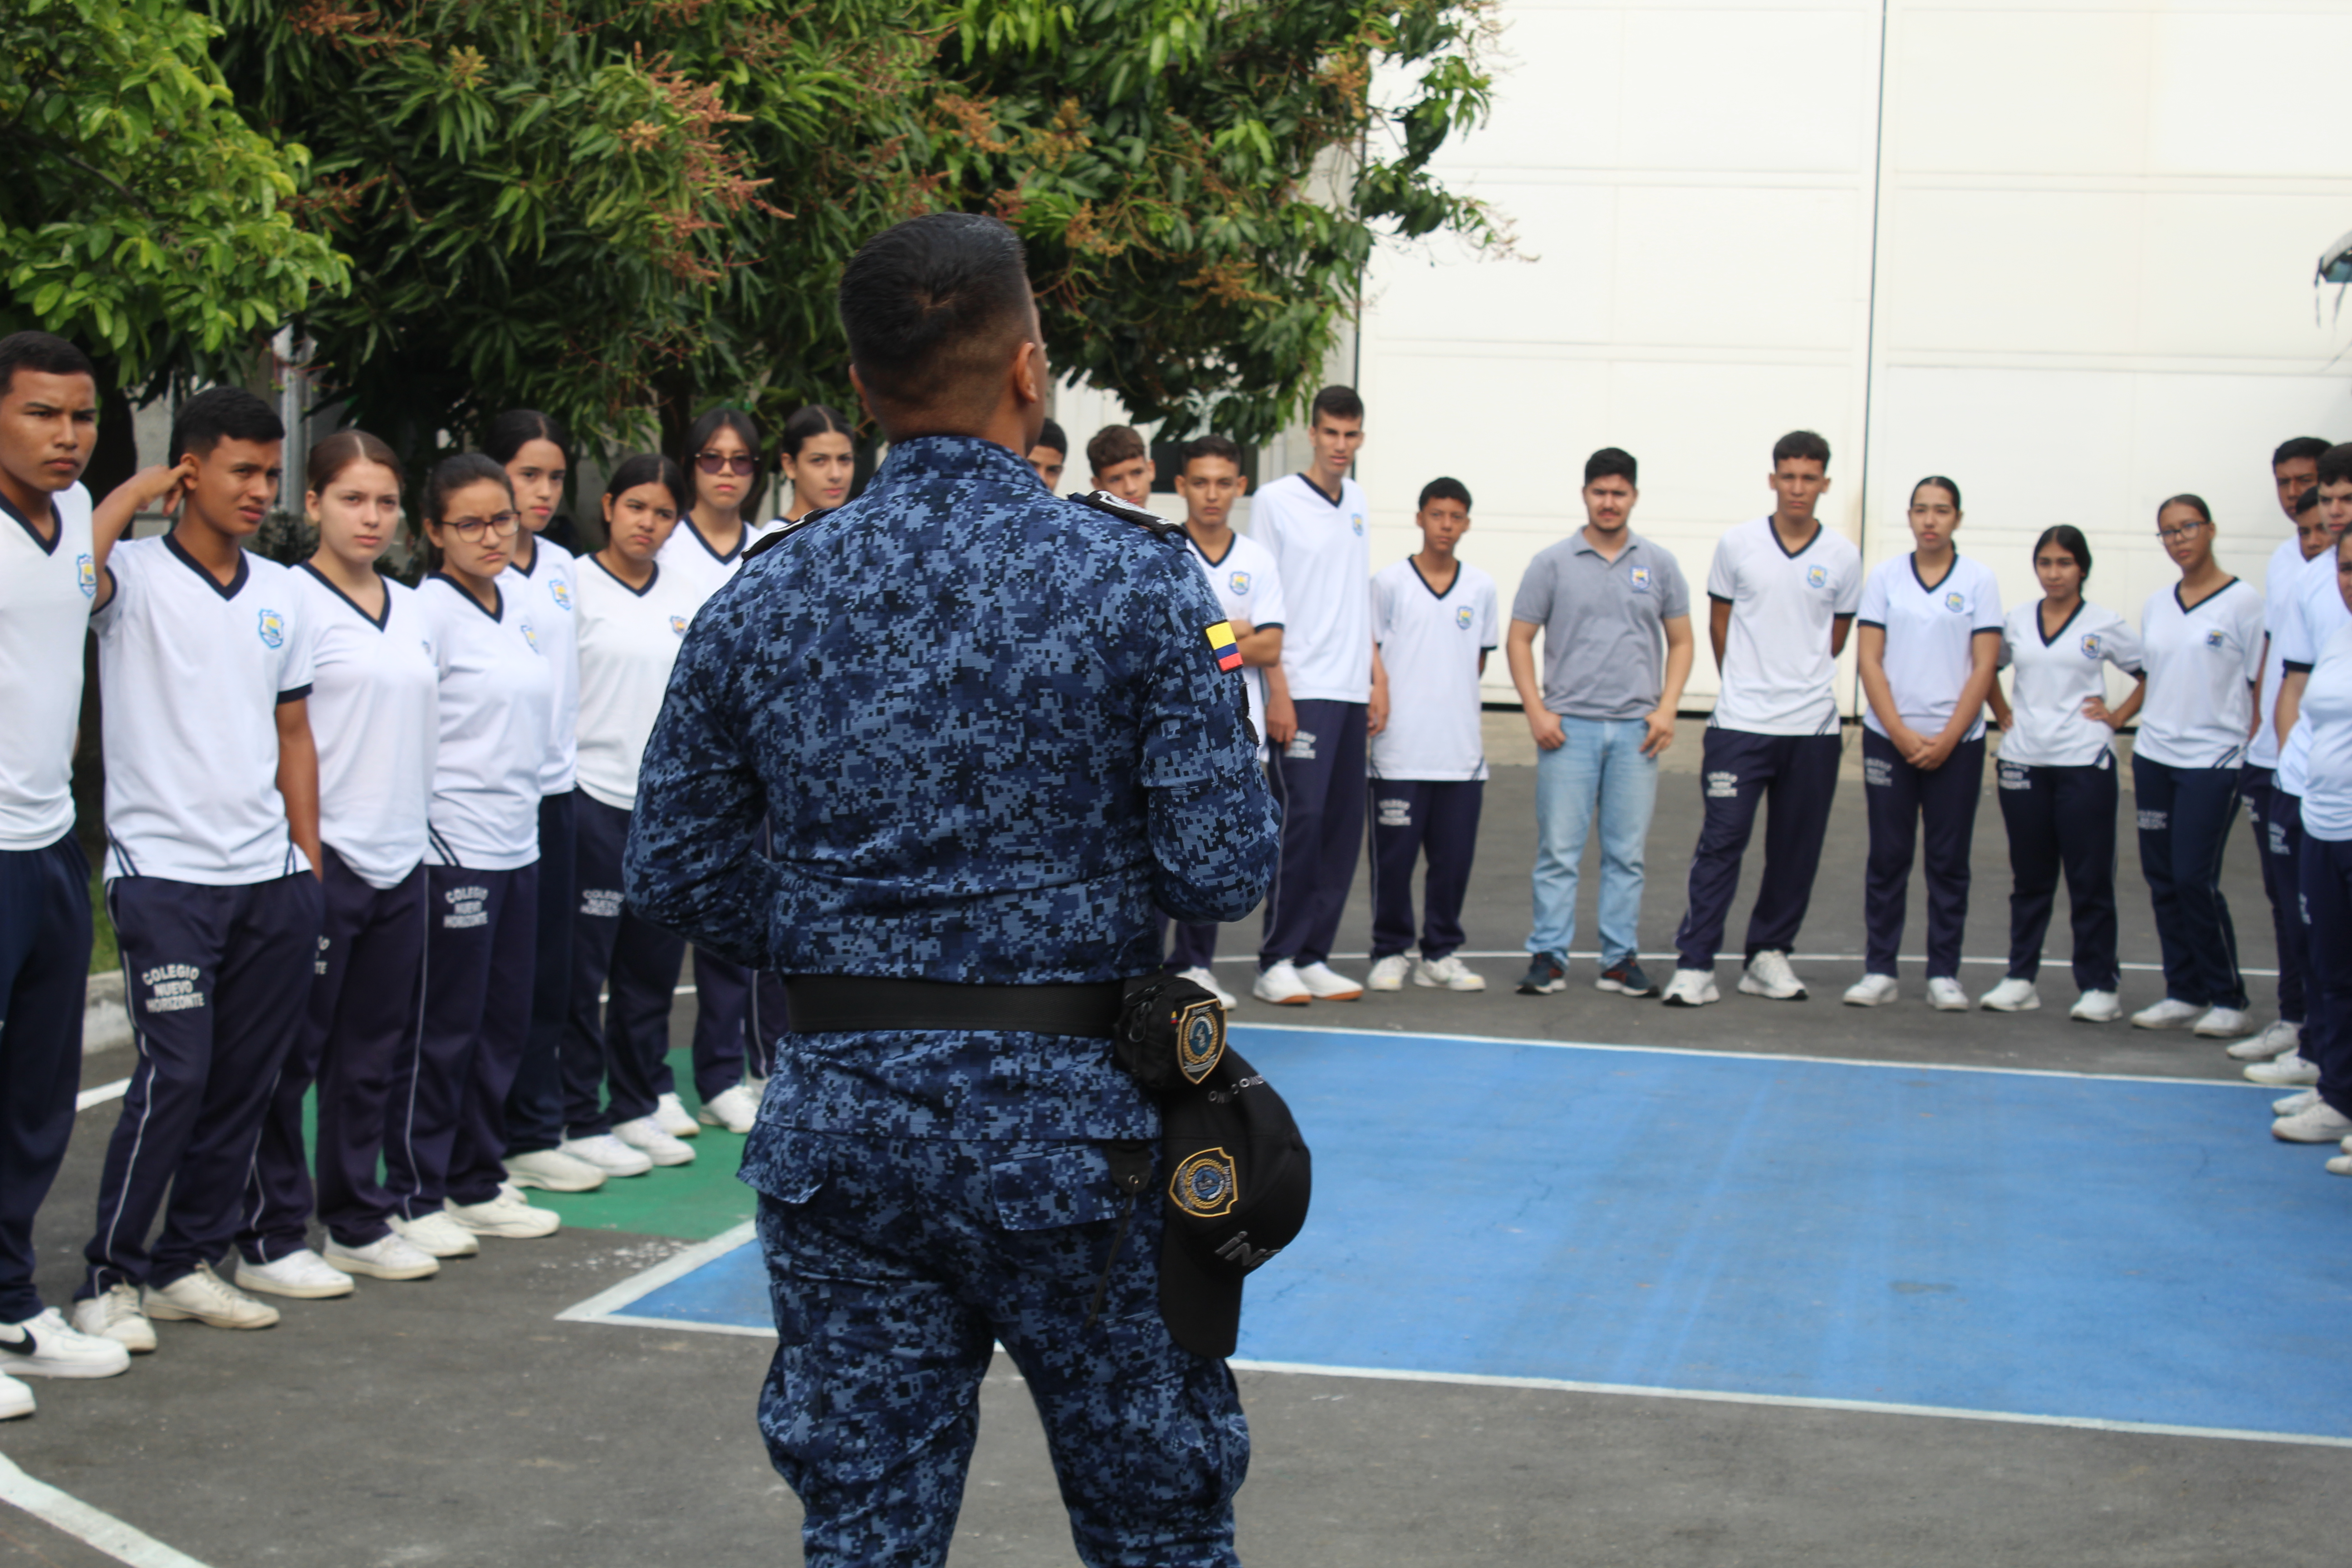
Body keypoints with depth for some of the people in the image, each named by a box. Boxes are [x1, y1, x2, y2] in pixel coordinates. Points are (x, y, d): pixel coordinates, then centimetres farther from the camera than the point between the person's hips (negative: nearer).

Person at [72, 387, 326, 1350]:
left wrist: (310, 864, 13)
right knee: (175, 1075, -10)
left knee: (246, 1080, 8)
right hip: (166, 873, -6)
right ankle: (110, 1278, 3)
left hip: (271, 876, 6)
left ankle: (190, 1263, 20)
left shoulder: (281, 593, 13)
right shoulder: (134, 577, -4)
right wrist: (135, 493, -12)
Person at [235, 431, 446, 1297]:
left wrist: (413, 829, 15)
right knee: (291, 1055, -1)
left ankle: (359, 1223, 22)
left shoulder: (412, 611, 15)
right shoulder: (292, 600, -7)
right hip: (321, 859, -7)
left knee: (372, 1054, 12)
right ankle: (270, 1240, 6)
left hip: (401, 859, 7)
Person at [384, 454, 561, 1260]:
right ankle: (414, 1195, 8)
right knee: (442, 1032, -2)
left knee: (505, 1025, 13)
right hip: (451, 847, -8)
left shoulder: (526, 611, 12)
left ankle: (477, 1183, 24)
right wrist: (417, 828, -13)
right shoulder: (427, 611, -11)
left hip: (519, 843, 8)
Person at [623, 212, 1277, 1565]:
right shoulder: (1136, 581, -10)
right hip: (1068, 1121, -3)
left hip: (839, 1117, 3)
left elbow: (674, 869, 4)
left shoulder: (762, 598, 0)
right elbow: (1226, 871, -12)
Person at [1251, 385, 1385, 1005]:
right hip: (1302, 691, -6)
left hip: (1351, 692, 7)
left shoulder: (1357, 503, 14)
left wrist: (1378, 677, 15)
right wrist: (1276, 688, -13)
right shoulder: (1276, 501, -4)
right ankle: (1276, 961, -4)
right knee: (1299, 819, -11)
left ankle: (1313, 957, 13)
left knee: (1344, 825, 6)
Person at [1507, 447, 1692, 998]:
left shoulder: (1659, 564, 9)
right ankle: (1548, 956, 4)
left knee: (1627, 853, 5)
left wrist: (1666, 709, -1)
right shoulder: (1553, 563, 4)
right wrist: (1536, 711, -5)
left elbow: (1680, 642, 12)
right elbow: (1520, 640, 5)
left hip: (1637, 729, 2)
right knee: (1559, 850, -2)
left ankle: (1621, 959, 11)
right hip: (1569, 725, -2)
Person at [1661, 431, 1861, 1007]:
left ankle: (1769, 955, 19)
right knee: (1721, 841, -6)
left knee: (1796, 848, 7)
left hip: (1813, 726, 2)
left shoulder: (1843, 557, 4)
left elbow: (1837, 638, 15)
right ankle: (1694, 963, -4)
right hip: (1741, 723, -2)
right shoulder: (1738, 544, 2)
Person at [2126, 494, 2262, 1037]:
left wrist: (2251, 757, -9)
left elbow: (2262, 686, -4)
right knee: (2162, 879, 6)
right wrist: (2140, 754, 12)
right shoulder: (2156, 606, 12)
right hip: (2155, 757, 6)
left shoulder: (2243, 602, -5)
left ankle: (2228, 1000, 3)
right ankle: (2183, 993, 15)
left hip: (2212, 761, -6)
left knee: (2195, 879, -9)